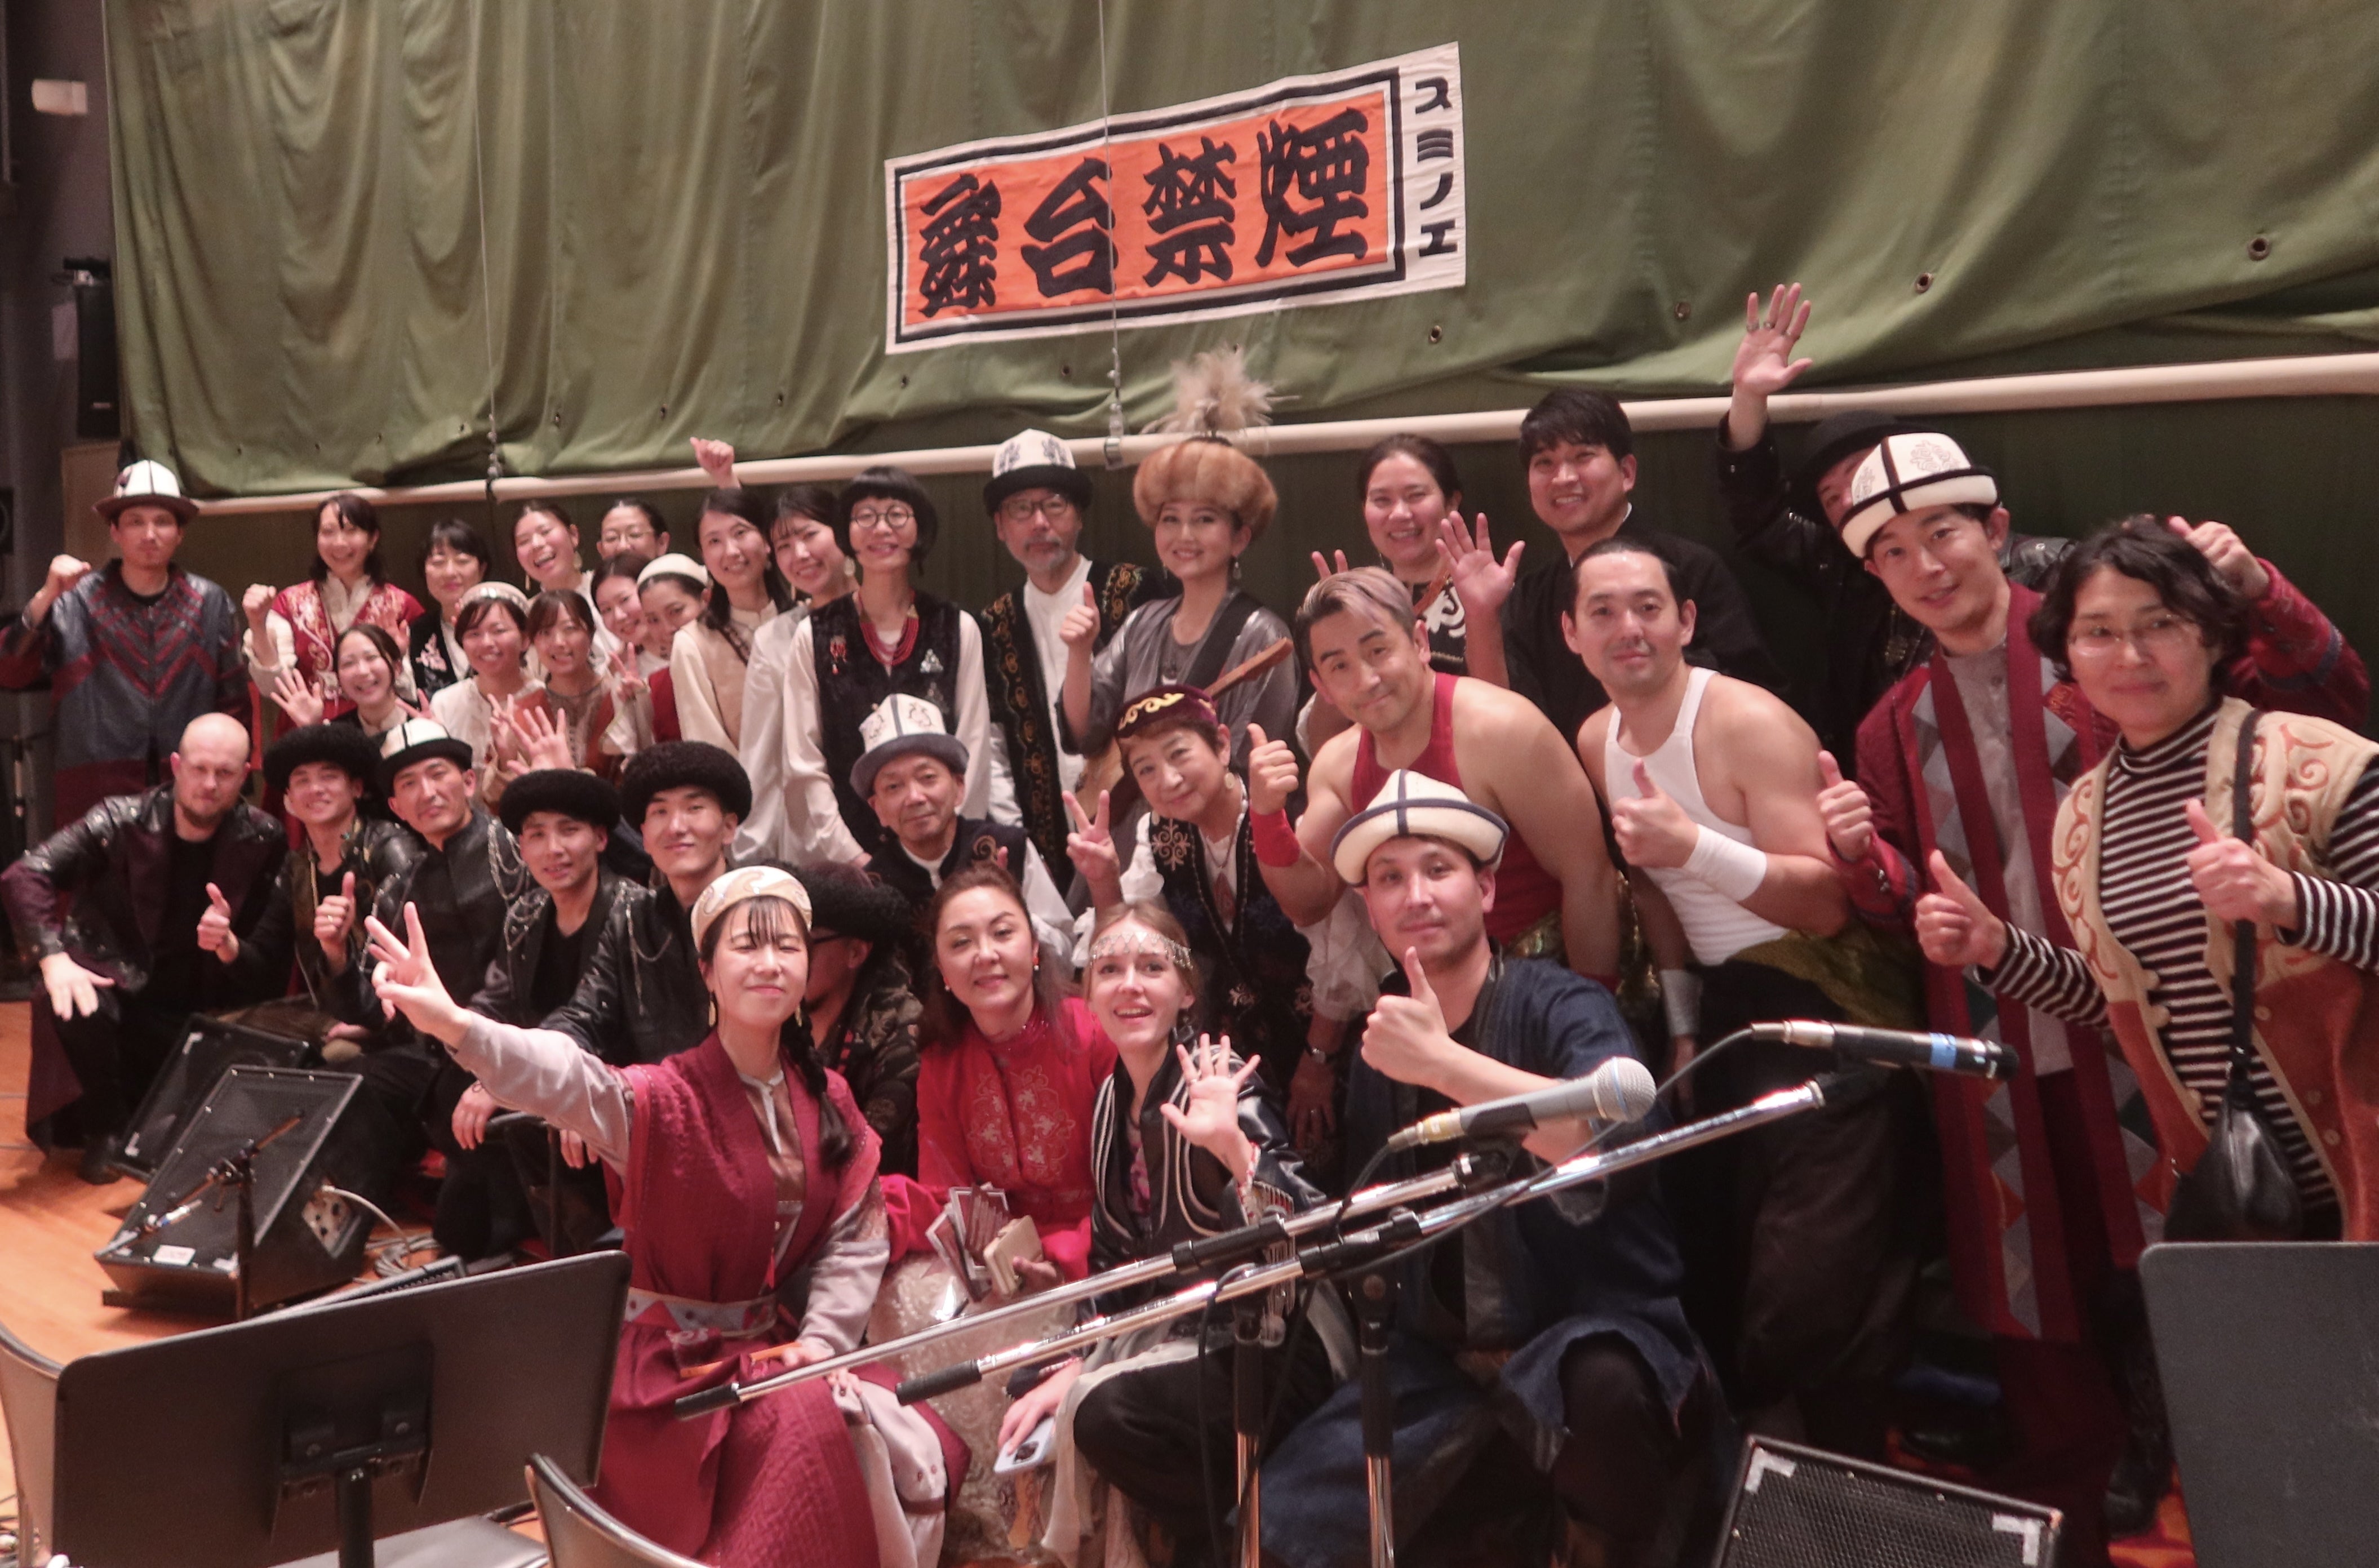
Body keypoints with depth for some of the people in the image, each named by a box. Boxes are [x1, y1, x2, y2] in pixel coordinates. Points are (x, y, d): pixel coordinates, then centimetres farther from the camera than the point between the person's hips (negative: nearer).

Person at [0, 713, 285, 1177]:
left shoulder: (264, 841, -5)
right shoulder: (123, 821, -10)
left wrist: (232, 947, -28)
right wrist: (54, 957, -35)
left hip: (197, 1008, 2)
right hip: (114, 981, -2)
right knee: (81, 1009, -36)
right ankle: (106, 1128, -6)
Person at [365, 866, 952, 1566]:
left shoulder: (826, 1101, 2)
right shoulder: (668, 1099, -15)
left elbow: (857, 1235, 5)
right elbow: (570, 1081, -35)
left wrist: (821, 1337, -10)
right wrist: (458, 1027, -53)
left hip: (773, 1344, 5)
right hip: (674, 1358, -5)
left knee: (909, 1449, -12)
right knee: (810, 1431, -28)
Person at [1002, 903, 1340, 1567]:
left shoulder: (1216, 1080, -17)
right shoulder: (1112, 1098, 5)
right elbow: (1113, 1253, 14)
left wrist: (1229, 1142, -43)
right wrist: (1074, 1364, 5)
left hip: (1280, 1344, -8)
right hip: (1184, 1326, 8)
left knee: (1110, 1413, -25)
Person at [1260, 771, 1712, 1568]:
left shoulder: (1559, 1006, -11)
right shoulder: (1381, 1042, 8)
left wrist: (1442, 1062, -37)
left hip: (1596, 1332, -5)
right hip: (1440, 1362, 6)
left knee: (1600, 1386, -40)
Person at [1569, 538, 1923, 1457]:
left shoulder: (1749, 724, -17)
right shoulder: (1597, 743, 7)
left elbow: (1828, 902, -24)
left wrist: (1695, 846, -35)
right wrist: (1683, 1021, 14)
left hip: (1828, 1012, -8)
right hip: (1727, 1012, 8)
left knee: (1811, 1301, -13)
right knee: (1717, 1276, 16)